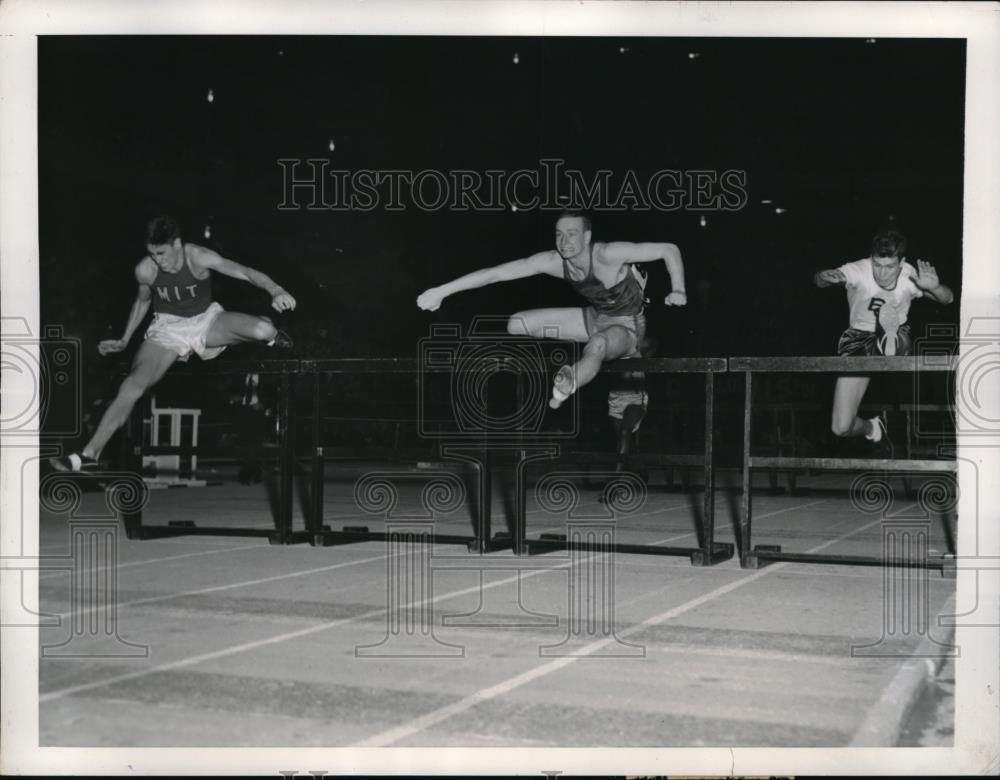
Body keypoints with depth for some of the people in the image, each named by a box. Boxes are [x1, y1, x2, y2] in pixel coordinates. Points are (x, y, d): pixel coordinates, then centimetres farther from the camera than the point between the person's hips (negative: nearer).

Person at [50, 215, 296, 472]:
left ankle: (272, 337, 16)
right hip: (168, 329, 1)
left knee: (264, 329, -28)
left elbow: (246, 273, -28)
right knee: (133, 385, -22)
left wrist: (275, 290, -46)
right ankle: (88, 455, -19)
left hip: (207, 321, -1)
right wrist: (124, 340, 13)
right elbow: (142, 301, 10)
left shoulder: (198, 258, -21)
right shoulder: (145, 270, -12)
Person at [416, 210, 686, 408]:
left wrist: (678, 290, -35)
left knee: (597, 345, -42)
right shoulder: (552, 261, -18)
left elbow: (669, 250, -25)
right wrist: (442, 290, -22)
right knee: (517, 325, 1)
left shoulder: (607, 254, -31)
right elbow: (495, 273, -19)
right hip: (595, 317, 7)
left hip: (627, 325, -7)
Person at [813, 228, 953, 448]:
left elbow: (948, 299, -7)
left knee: (888, 309, -38)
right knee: (841, 428, -3)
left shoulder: (909, 276, -13)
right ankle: (871, 426, 29)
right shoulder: (859, 271, -19)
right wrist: (826, 277, -56)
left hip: (898, 338, 0)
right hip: (858, 339, 1)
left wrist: (934, 287, -31)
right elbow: (818, 280, -30)